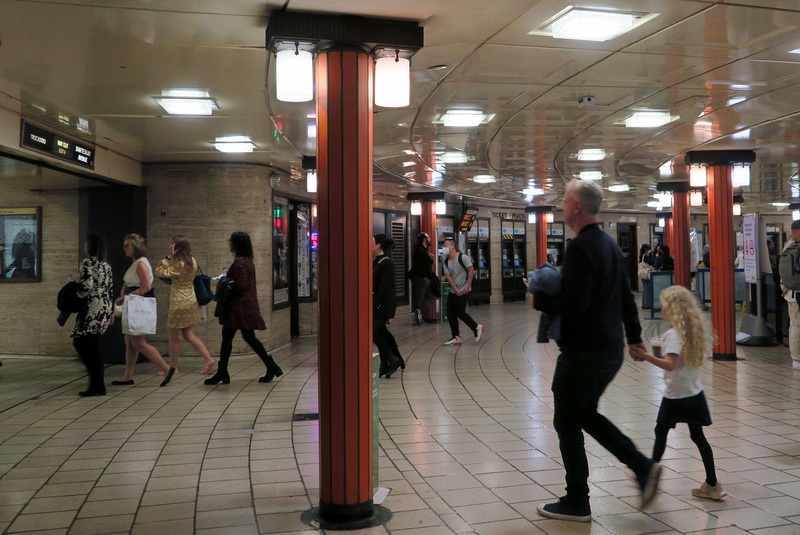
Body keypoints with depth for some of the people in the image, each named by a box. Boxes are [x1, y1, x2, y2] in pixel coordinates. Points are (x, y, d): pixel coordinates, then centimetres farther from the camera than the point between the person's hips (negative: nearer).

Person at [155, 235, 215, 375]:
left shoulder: (179, 264, -20)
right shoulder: (192, 261, 6)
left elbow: (159, 272, -18)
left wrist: (169, 257, -14)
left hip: (179, 303, -9)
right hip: (190, 300, 9)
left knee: (172, 335, 5)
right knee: (188, 335, 13)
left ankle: (173, 367, 15)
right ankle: (209, 360, 6)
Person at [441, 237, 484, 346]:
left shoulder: (463, 257, -11)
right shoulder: (446, 261, 6)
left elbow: (471, 270, -11)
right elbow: (448, 276, 1)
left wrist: (467, 286, -15)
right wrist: (456, 289, -9)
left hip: (463, 290, -7)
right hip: (453, 291, 7)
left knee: (460, 312, -10)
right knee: (450, 313, 2)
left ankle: (477, 328, 10)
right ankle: (456, 337, 9)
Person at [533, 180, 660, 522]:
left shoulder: (580, 247, -19)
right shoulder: (610, 244, 11)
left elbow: (575, 304, -26)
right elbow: (626, 295, 18)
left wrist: (540, 299, -10)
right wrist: (633, 336, 26)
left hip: (583, 351, -9)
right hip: (612, 350, 9)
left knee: (567, 424, 4)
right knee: (585, 414, 22)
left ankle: (576, 504, 13)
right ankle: (642, 467, 15)